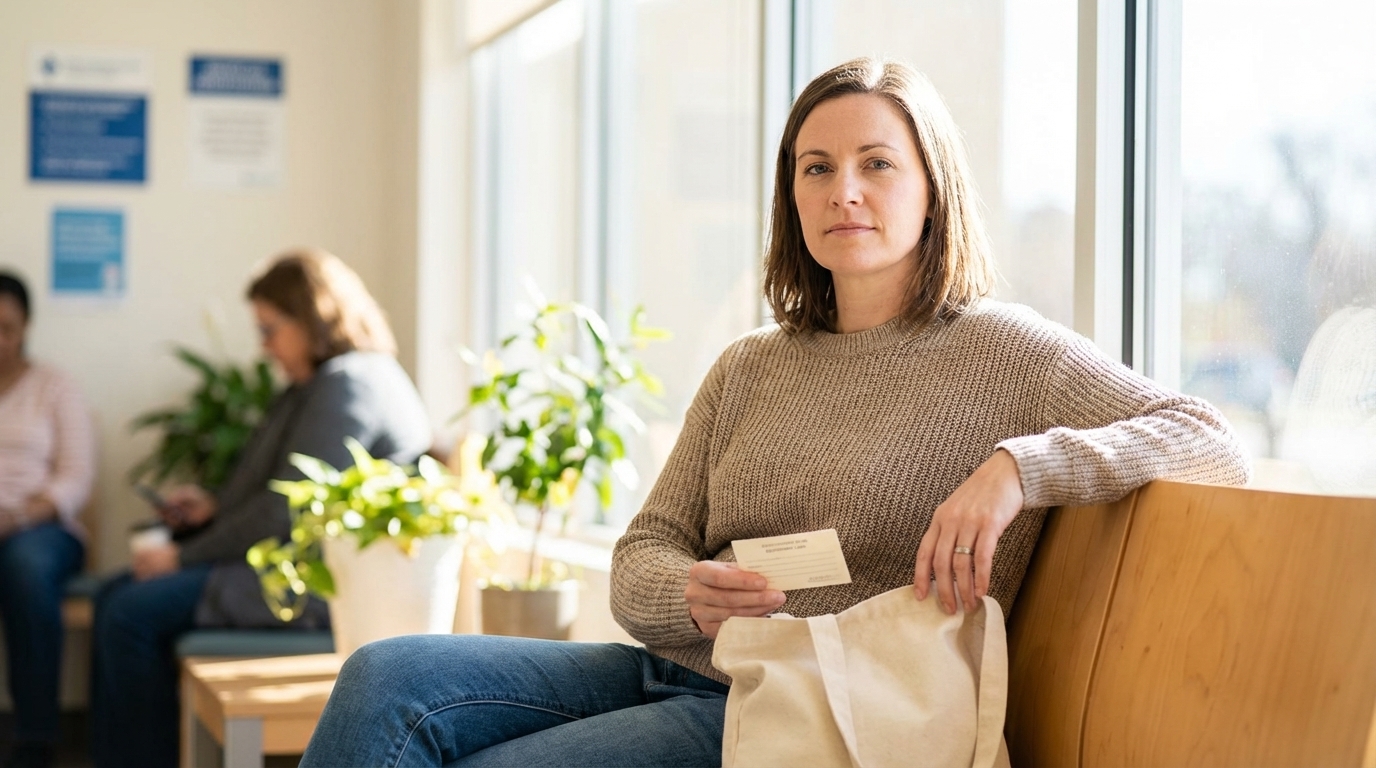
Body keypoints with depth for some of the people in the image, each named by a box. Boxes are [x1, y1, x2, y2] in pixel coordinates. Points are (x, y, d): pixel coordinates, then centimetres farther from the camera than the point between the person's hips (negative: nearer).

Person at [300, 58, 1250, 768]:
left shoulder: (998, 350, 0)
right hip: (675, 671, 6)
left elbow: (1215, 446, -9)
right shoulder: (748, 368, 16)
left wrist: (1017, 469, -24)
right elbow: (639, 560, 12)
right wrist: (689, 592, -13)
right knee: (387, 679, -17)